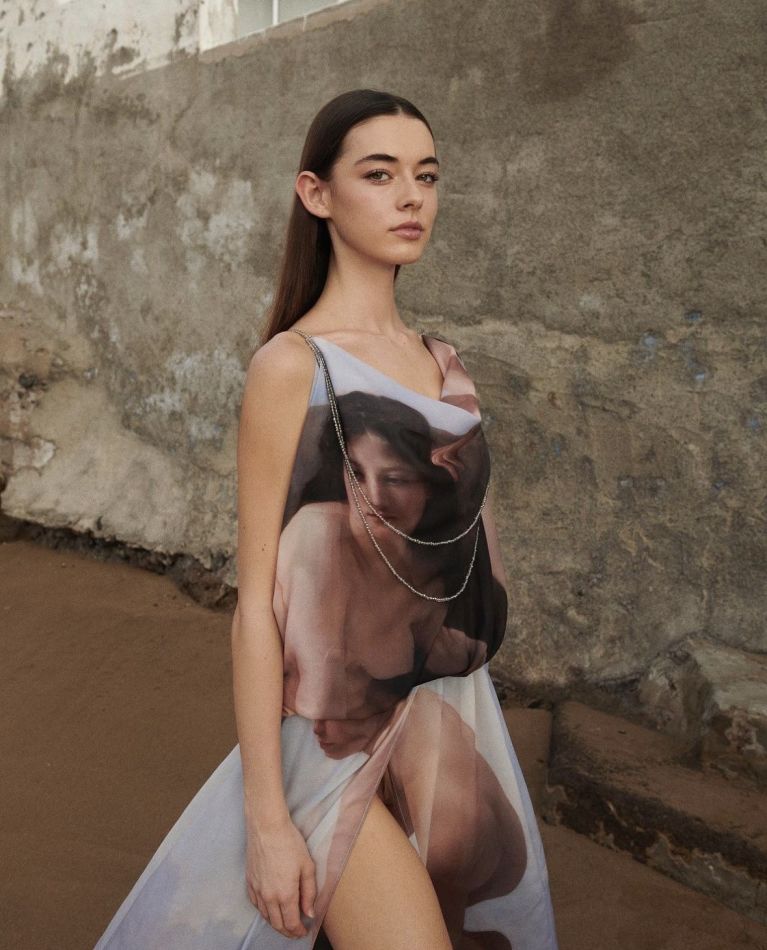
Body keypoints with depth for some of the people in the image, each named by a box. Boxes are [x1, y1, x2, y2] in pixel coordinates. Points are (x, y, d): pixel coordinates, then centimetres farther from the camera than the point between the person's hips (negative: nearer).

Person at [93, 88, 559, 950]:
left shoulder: (442, 361, 7)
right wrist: (266, 821, -14)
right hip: (346, 741, -6)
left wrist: (463, 729, 17)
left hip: (457, 722, 7)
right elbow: (256, 599, -13)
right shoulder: (291, 365, -12)